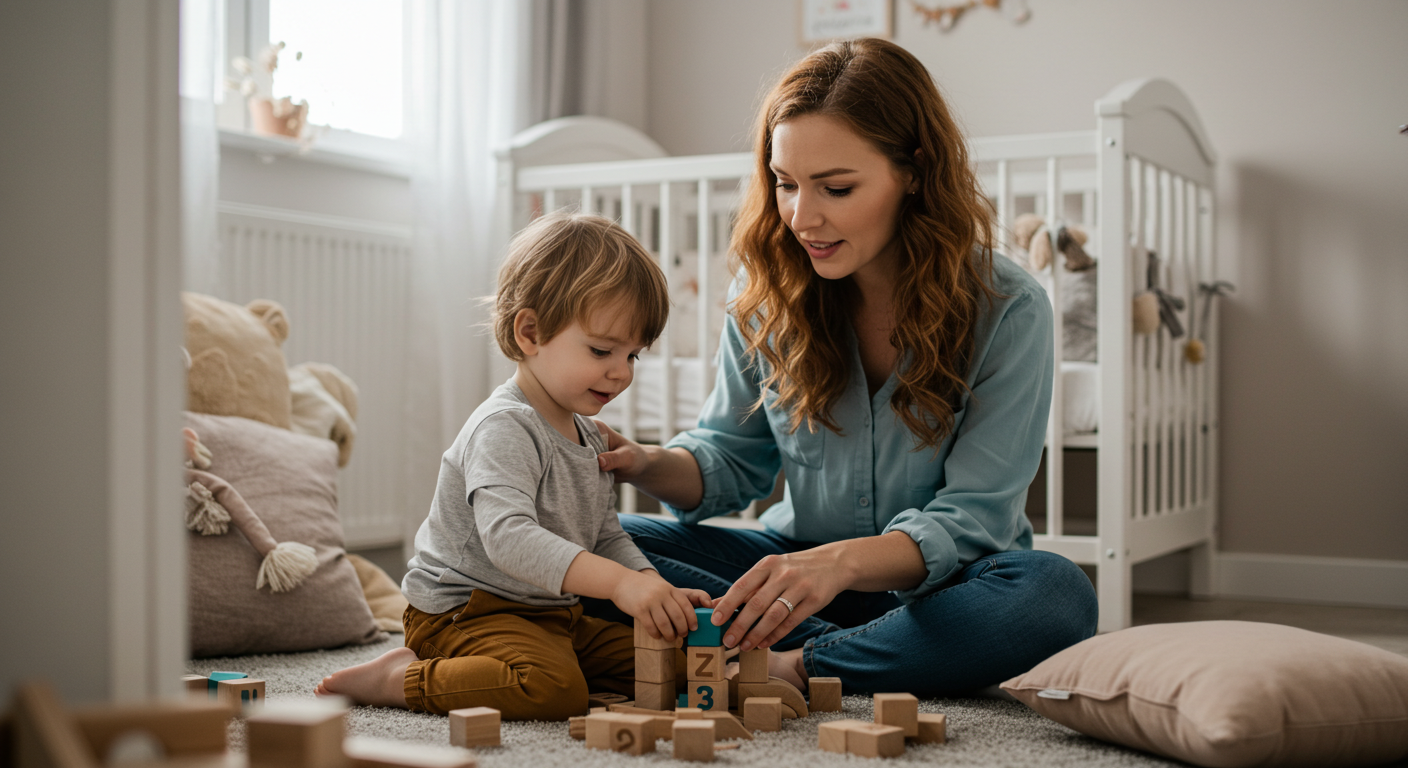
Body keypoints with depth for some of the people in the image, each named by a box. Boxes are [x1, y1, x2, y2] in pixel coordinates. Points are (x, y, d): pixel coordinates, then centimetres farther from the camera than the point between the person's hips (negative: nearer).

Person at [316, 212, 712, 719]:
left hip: (550, 614, 10)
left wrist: (657, 590, -2)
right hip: (466, 608, -10)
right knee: (554, 688, -33)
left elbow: (608, 537, 18)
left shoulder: (587, 434, 12)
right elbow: (508, 536, -35)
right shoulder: (505, 428, -20)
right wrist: (620, 583, -43)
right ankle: (402, 678, -13)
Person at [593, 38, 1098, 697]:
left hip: (939, 585, -2)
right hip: (802, 565, 3)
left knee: (1056, 596, -36)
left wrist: (843, 561, -40)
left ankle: (795, 667, -24)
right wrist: (649, 465, -19)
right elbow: (732, 458, 4)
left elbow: (970, 517, -21)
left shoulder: (1008, 312, -16)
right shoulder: (766, 295, -5)